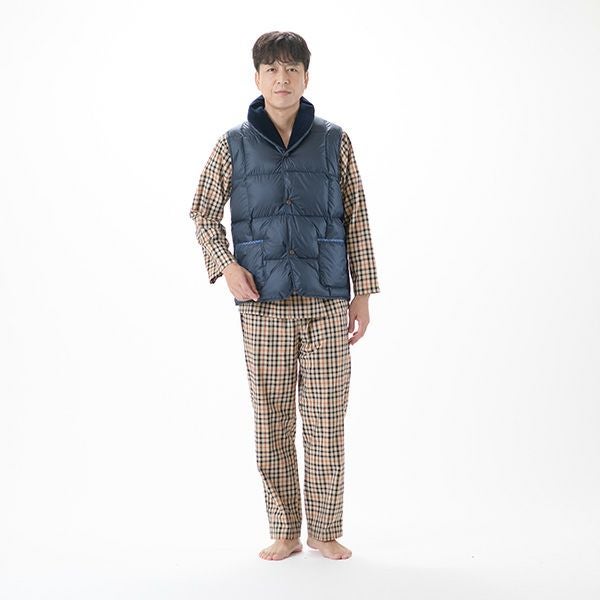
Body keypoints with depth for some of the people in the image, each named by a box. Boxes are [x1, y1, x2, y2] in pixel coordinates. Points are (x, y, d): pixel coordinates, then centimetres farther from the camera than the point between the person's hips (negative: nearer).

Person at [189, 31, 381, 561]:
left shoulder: (335, 141, 6)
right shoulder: (234, 145, 5)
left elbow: (357, 220, 7)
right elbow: (204, 211, 13)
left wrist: (363, 293, 3)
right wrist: (225, 263, -3)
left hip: (328, 303, 0)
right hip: (263, 305, 0)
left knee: (326, 421, 3)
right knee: (271, 422, 5)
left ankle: (325, 530, 16)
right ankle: (284, 532, 17)